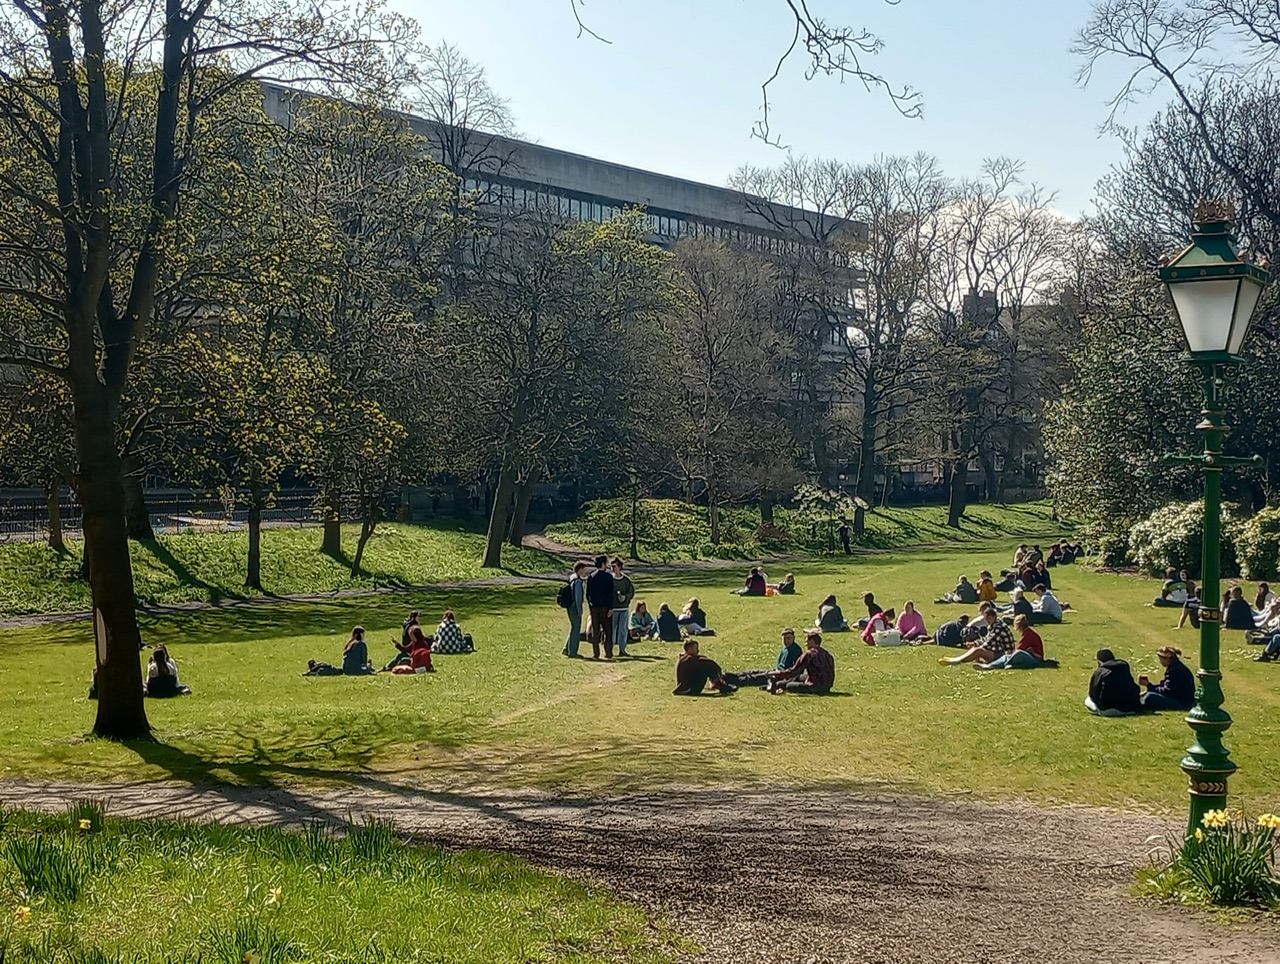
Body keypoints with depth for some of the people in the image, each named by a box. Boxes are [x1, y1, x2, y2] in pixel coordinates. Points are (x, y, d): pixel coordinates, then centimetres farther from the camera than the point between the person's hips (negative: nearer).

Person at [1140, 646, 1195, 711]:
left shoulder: (1176, 670, -21)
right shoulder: (1173, 667, 11)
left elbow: (1166, 691, -21)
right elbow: (1164, 685, 13)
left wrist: (1148, 685, -15)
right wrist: (1148, 683, 1)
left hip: (1183, 702, -11)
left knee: (1150, 697, -25)